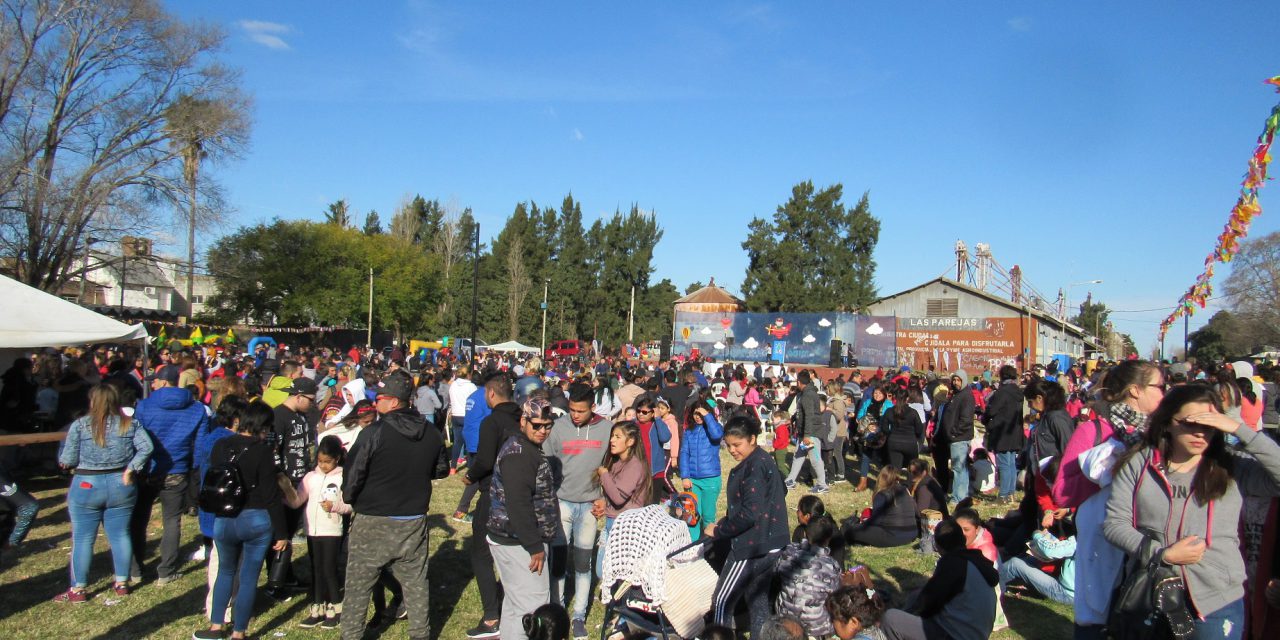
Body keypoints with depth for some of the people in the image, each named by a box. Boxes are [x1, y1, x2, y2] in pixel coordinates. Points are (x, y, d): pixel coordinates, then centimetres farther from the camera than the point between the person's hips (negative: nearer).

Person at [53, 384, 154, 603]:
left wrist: (63, 460, 14)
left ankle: (78, 589, 14)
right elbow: (146, 447, -10)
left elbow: (68, 459, -7)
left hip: (86, 486, -2)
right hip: (121, 486, 3)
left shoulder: (80, 425, -8)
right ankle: (122, 583, 19)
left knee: (82, 538, 7)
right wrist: (131, 468, -4)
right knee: (120, 534, 11)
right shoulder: (130, 424, 0)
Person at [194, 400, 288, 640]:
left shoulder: (220, 446, 0)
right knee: (248, 578, 8)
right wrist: (281, 533, -7)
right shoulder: (262, 451, -13)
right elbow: (271, 495, -13)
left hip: (224, 521, 4)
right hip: (257, 521, -4)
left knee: (226, 571, 25)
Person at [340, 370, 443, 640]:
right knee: (416, 584, 15)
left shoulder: (373, 434, -18)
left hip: (373, 523, -4)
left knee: (357, 586, 12)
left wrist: (350, 500, 6)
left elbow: (352, 476, -14)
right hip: (415, 522, 4)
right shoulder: (431, 434, -1)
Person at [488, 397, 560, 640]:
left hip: (516, 540, 11)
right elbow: (518, 504, -26)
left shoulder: (528, 449, 13)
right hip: (518, 544, -11)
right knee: (532, 605, -6)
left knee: (516, 602, 20)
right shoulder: (518, 454, -20)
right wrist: (535, 546, -22)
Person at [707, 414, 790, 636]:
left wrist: (718, 530, -13)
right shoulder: (764, 461, 10)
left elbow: (750, 514, -25)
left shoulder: (755, 466, -19)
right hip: (769, 545, 10)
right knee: (759, 601, 17)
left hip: (753, 547, -10)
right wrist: (727, 521, 14)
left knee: (722, 601, 1)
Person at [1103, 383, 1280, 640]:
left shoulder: (1234, 468, -3)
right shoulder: (1139, 464, -4)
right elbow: (1113, 523, -5)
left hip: (1218, 603, 0)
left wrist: (1239, 430, -20)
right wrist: (1163, 554, -16)